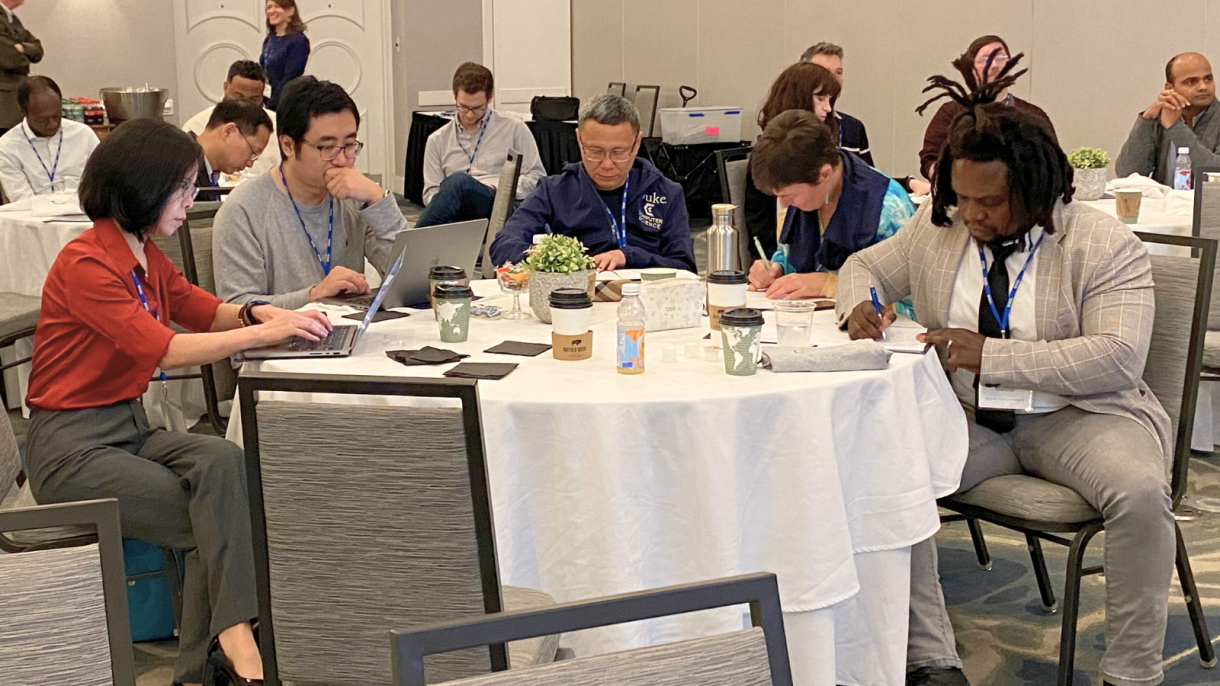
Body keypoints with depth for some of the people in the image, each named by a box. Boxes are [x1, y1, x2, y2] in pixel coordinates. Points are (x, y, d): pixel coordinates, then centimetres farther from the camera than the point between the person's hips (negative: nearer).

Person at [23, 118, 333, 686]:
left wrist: (255, 312, -3)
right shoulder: (85, 264, -17)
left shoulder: (145, 256, 11)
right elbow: (163, 349, -23)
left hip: (129, 429, 7)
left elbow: (202, 309, 20)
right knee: (218, 526, -21)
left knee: (222, 459, -24)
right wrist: (265, 333, -24)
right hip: (71, 447, -7)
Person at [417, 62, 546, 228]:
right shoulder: (437, 140, 22)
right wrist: (444, 202, -6)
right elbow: (430, 193, 19)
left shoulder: (515, 129, 16)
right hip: (460, 217, 2)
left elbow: (537, 177, 12)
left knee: (460, 181, -35)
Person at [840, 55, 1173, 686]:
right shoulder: (935, 228, 6)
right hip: (966, 416, 3)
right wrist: (859, 304, -4)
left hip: (1075, 415, -3)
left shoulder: (1104, 245, -9)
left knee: (1140, 492, -33)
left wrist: (991, 356, -25)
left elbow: (1117, 356, -19)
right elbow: (866, 265, 23)